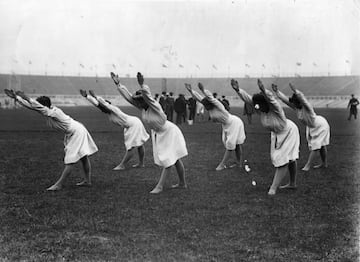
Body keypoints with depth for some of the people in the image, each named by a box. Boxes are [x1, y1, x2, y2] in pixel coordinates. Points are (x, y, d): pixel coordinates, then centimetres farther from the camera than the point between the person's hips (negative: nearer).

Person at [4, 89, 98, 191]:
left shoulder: (54, 112, -26)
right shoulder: (46, 111, -1)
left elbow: (37, 106, -33)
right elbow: (31, 106, 0)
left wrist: (26, 97, -25)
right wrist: (16, 97, -3)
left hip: (77, 132, -10)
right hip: (72, 133, 10)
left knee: (70, 159, -9)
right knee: (83, 156, 14)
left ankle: (59, 184, -9)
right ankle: (87, 180, 20)